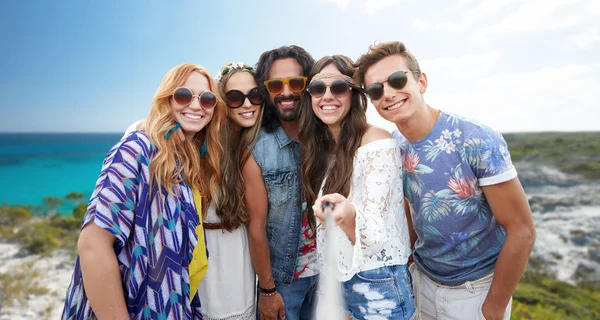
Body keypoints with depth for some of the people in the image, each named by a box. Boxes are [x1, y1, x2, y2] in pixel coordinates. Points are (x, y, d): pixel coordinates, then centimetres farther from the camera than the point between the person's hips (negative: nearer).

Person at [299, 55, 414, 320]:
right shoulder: (319, 148, 1)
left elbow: (376, 235, -22)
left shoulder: (378, 142, -17)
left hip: (376, 285, -6)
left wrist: (347, 213, -39)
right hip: (334, 279, 6)